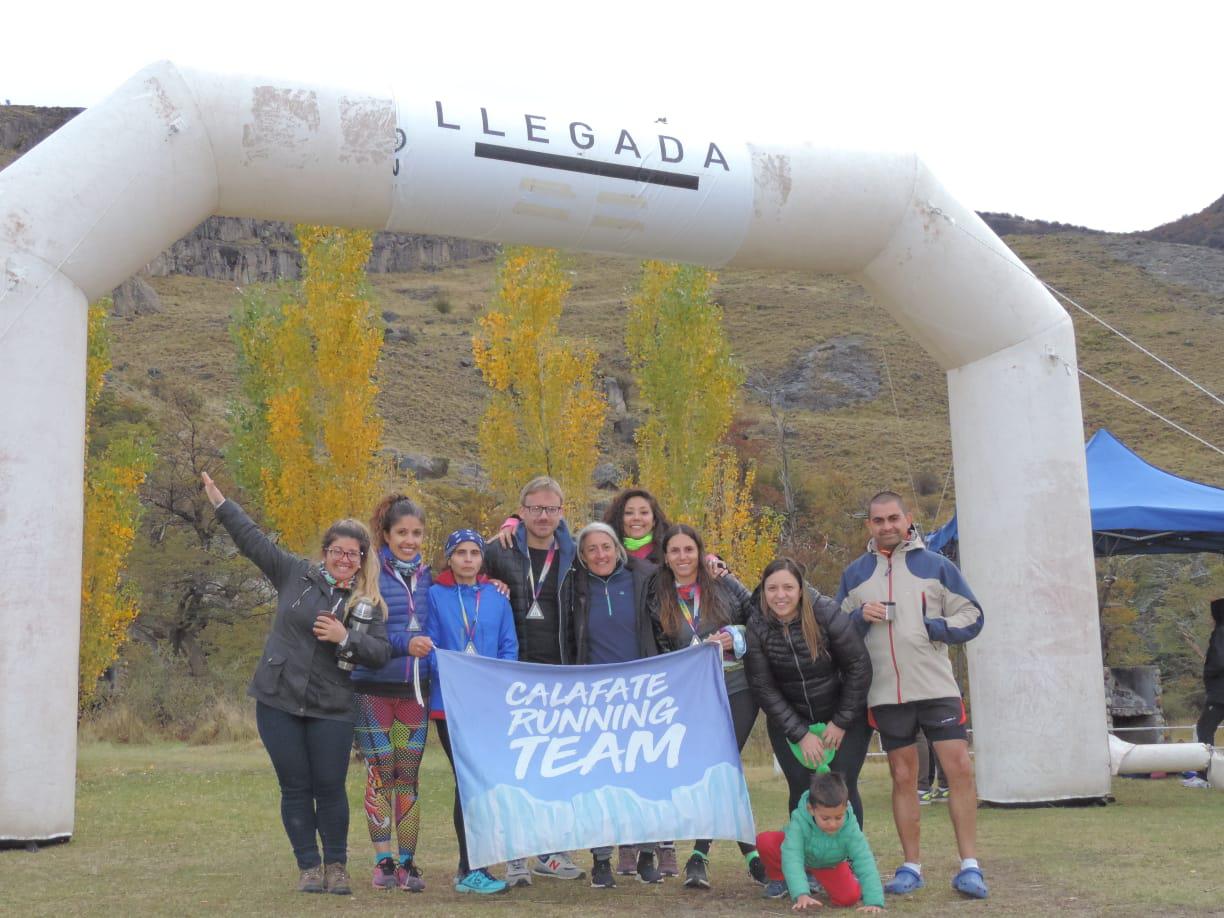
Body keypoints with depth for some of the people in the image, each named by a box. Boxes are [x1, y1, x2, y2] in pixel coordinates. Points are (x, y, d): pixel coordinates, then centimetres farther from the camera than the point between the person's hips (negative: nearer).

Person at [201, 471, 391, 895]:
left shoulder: (369, 602, 3)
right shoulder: (296, 574, 3)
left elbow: (381, 652, -4)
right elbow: (253, 539, 7)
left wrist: (345, 638, -18)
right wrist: (219, 502, 8)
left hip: (330, 709, 0)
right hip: (278, 701, 0)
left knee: (330, 788, 0)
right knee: (295, 788, 5)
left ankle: (336, 865, 18)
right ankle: (309, 865, 17)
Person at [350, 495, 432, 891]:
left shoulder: (427, 576, 10)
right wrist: (407, 642, -19)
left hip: (415, 688, 3)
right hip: (374, 687, -3)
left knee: (408, 778, 4)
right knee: (380, 776, 2)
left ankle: (407, 863, 10)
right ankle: (383, 861, 11)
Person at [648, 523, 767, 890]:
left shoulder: (724, 584, 3)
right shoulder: (659, 600, 6)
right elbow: (662, 652, 7)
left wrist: (736, 638, -11)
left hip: (737, 689, -2)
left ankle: (700, 855, -4)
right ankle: (750, 851, 7)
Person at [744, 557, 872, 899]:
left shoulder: (826, 614, -20)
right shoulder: (757, 627, -15)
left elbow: (859, 666, -13)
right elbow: (763, 687, -10)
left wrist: (841, 723, -11)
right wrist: (800, 735, -13)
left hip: (844, 716, -2)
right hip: (788, 721, 2)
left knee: (842, 788, -9)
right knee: (801, 789, -6)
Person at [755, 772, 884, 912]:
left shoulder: (850, 828, -35)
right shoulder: (799, 821, -39)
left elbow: (865, 863, -39)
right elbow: (792, 859, -48)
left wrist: (874, 901, -49)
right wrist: (801, 894, -61)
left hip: (829, 865, 2)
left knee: (850, 897, -22)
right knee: (764, 841, -31)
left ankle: (815, 880, 11)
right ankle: (779, 879, 0)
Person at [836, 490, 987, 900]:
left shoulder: (936, 565, 4)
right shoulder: (854, 574, 10)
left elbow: (971, 616, 4)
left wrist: (932, 626, -11)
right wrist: (860, 617, -6)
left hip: (936, 687, -2)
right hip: (885, 693, 2)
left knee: (959, 769, -6)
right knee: (903, 777, 8)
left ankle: (969, 866, 3)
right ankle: (911, 867, 17)